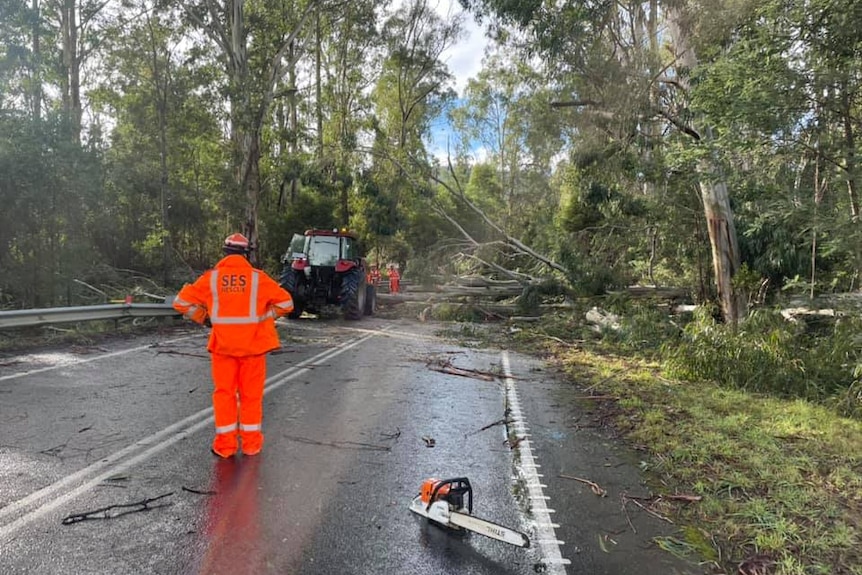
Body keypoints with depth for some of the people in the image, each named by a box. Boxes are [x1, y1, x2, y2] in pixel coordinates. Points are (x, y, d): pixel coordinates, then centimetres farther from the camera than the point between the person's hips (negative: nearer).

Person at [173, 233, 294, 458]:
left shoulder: (211, 277, -1)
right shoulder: (258, 278, -3)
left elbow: (182, 302, 1)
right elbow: (286, 302, -1)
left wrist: (205, 318, 11)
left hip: (223, 344, 1)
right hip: (253, 344, 0)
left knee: (224, 392, 12)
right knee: (251, 394, 10)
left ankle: (225, 444, 17)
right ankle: (251, 443, 18)